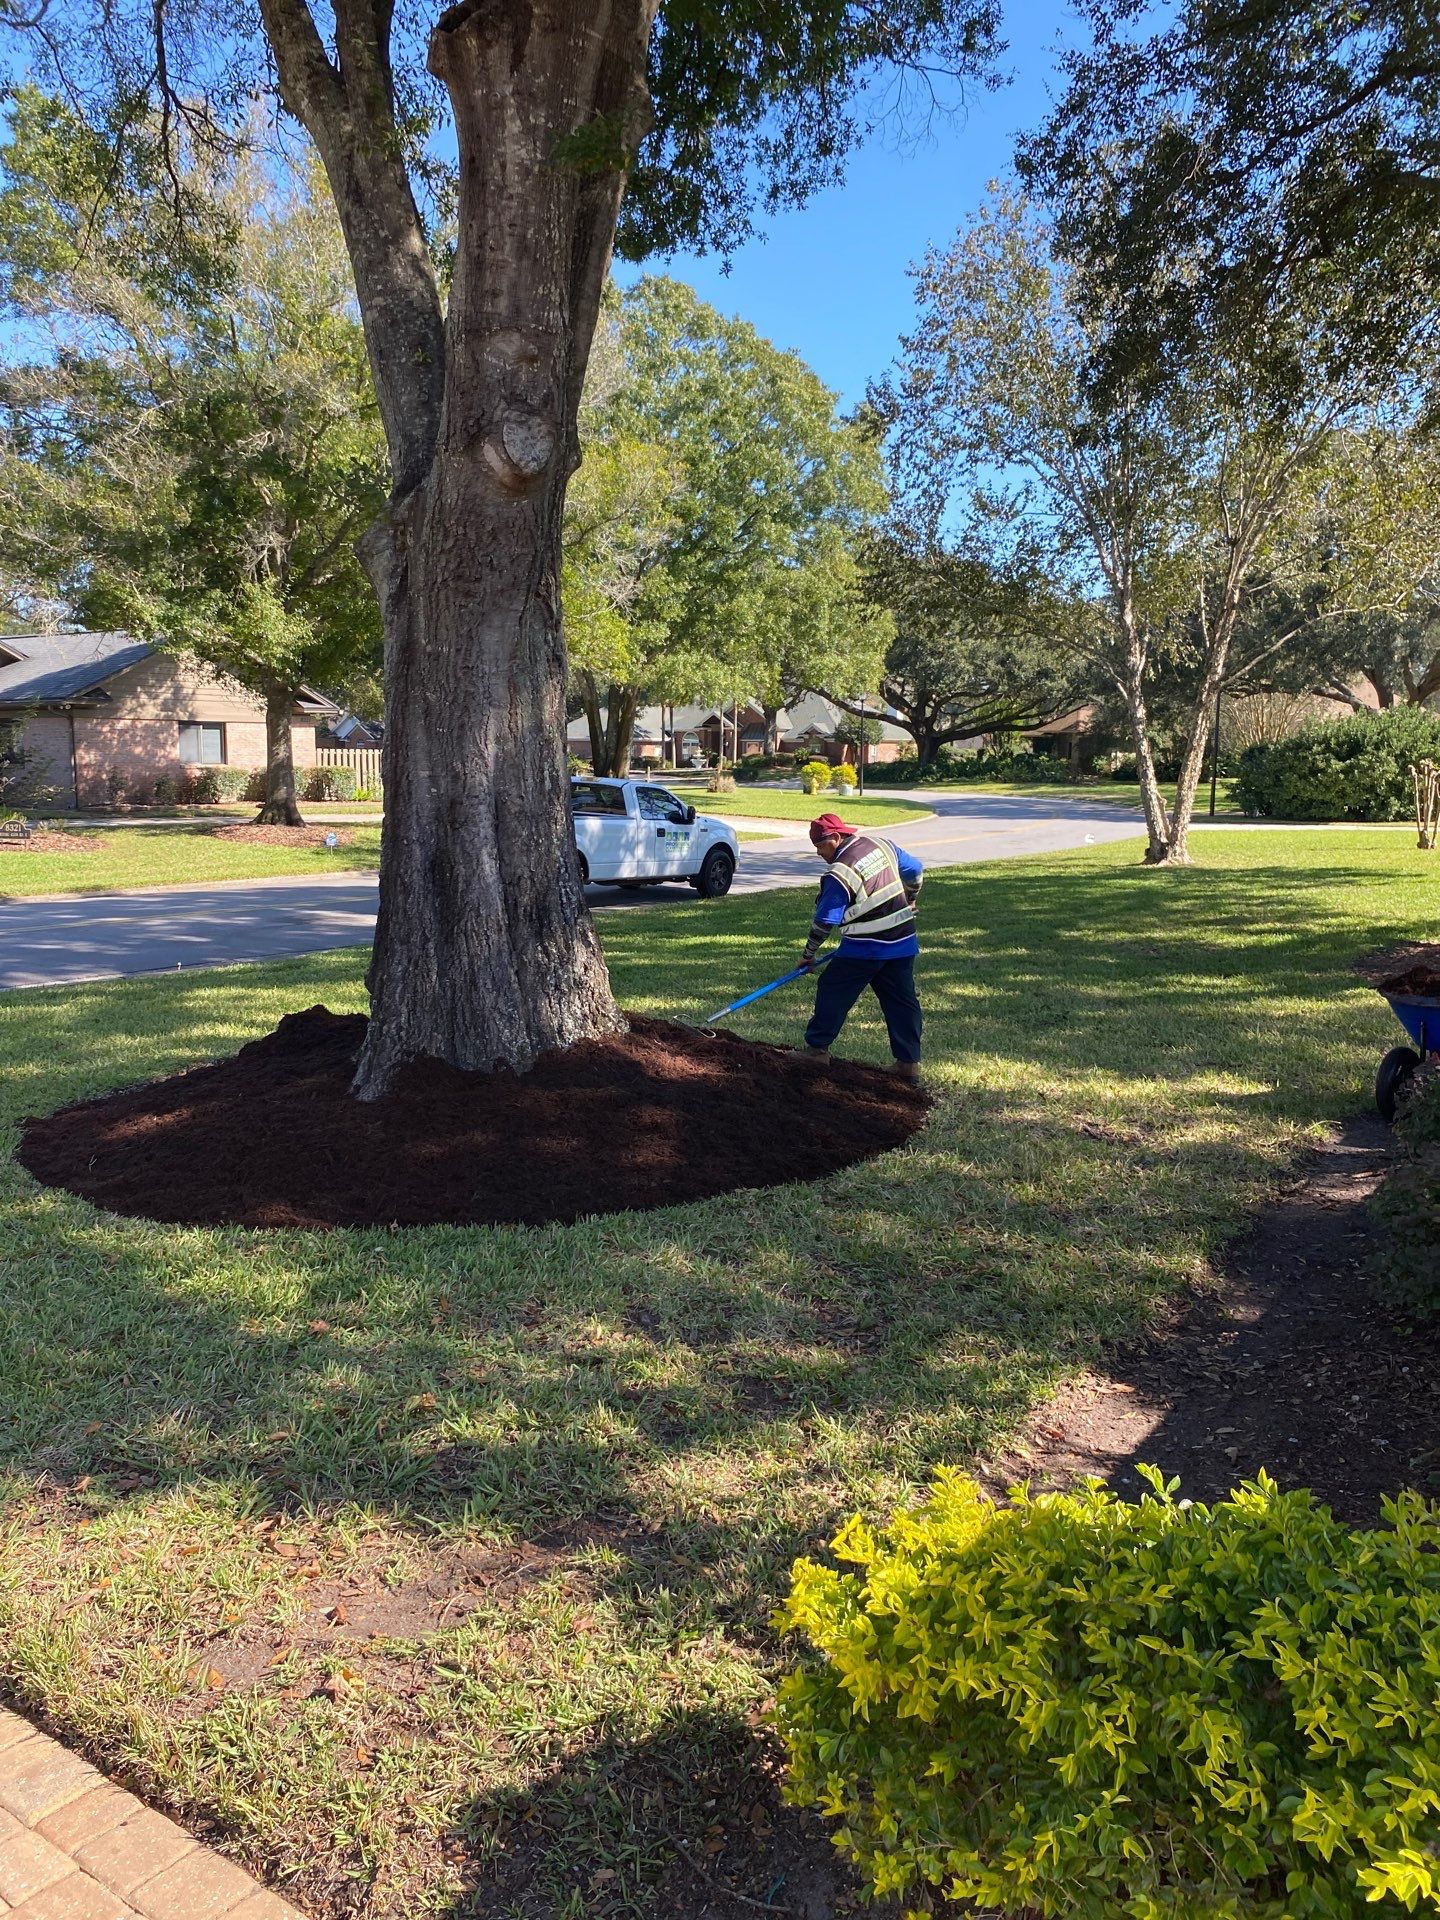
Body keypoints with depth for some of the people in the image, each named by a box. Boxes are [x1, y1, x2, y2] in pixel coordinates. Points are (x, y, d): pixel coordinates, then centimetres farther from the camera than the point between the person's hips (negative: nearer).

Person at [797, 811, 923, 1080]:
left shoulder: (839, 873, -16)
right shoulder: (882, 845, 4)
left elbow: (825, 922, -12)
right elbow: (915, 871, 17)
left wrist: (808, 955, -1)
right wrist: (907, 901, 33)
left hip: (864, 949, -7)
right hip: (904, 942, 7)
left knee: (832, 991, 9)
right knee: (902, 1001, 10)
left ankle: (817, 1048, 16)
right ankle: (909, 1062, 10)